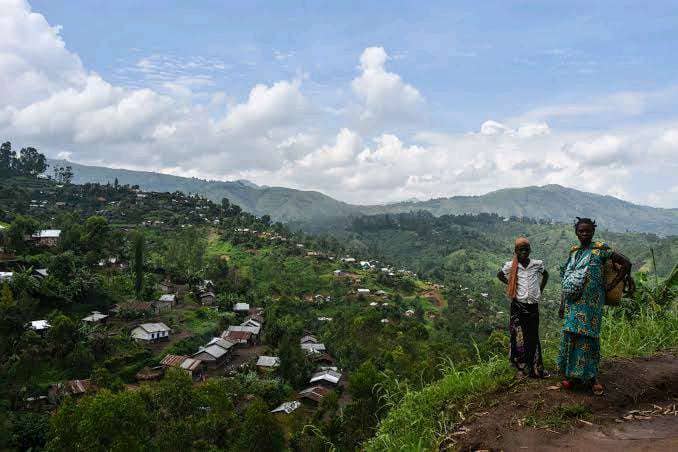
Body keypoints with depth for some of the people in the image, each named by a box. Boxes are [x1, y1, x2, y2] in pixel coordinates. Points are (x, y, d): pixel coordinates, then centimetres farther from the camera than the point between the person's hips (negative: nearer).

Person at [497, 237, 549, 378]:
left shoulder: (537, 264, 0)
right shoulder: (511, 266, -4)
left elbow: (546, 274, 20)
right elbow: (500, 275, 14)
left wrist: (540, 289, 10)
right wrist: (510, 285, 3)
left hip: (533, 306, 2)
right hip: (518, 306, -2)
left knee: (533, 337, 8)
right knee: (519, 337, 0)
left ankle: (535, 369, 15)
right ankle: (522, 368, 11)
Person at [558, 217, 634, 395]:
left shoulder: (600, 250, -4)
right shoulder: (573, 252, 12)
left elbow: (626, 263, -6)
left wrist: (610, 286, -6)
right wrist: (562, 304, 15)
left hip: (590, 303, -5)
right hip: (572, 303, 5)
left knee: (588, 337, -3)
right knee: (570, 336, 5)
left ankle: (592, 377, 7)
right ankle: (570, 373, 16)